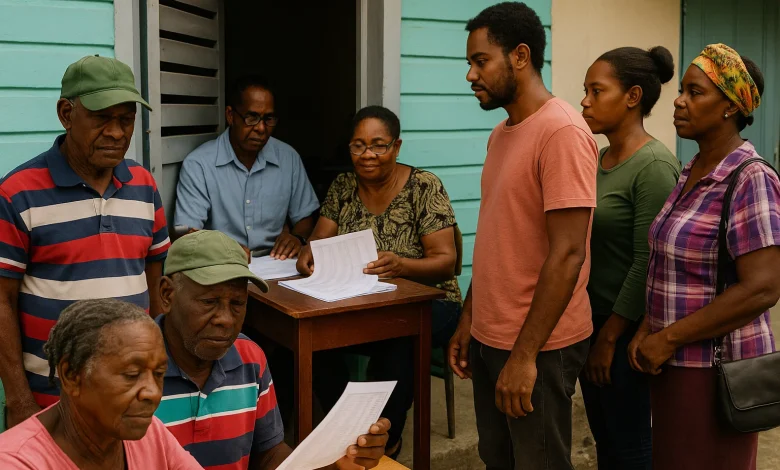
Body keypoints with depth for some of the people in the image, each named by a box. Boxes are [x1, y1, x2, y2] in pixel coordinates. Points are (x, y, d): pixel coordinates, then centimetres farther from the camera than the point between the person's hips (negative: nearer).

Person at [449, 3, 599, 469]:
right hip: (489, 337, 8)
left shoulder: (562, 132, -17)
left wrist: (524, 354, -20)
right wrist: (468, 319, 13)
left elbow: (567, 254, -21)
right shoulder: (501, 134, 11)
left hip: (538, 347, -8)